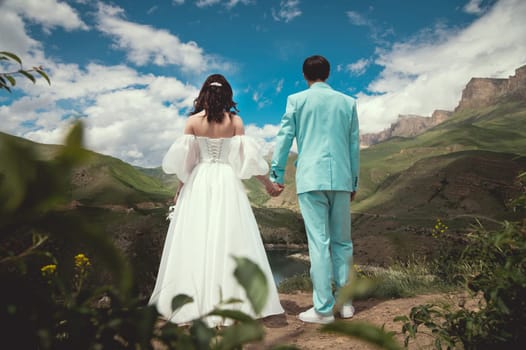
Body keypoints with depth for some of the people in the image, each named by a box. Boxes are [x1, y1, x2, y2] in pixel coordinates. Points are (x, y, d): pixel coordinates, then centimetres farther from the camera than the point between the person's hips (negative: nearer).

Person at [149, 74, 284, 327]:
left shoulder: (193, 121, 2)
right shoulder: (235, 121, 1)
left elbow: (184, 159, 0)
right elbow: (248, 157, -2)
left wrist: (179, 189, 13)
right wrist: (268, 183, 8)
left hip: (198, 183, 1)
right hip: (227, 183, 0)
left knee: (196, 241, 6)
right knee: (229, 241, 3)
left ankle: (193, 304, 12)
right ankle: (231, 303, 6)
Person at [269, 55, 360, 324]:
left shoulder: (297, 100, 4)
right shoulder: (348, 102, 12)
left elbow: (284, 137, 2)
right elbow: (355, 145, 12)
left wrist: (276, 174, 8)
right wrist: (354, 181, 18)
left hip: (310, 179, -3)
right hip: (341, 179, 3)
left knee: (319, 242, -3)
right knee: (342, 241, 12)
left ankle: (324, 309, 3)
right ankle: (345, 302, 19)